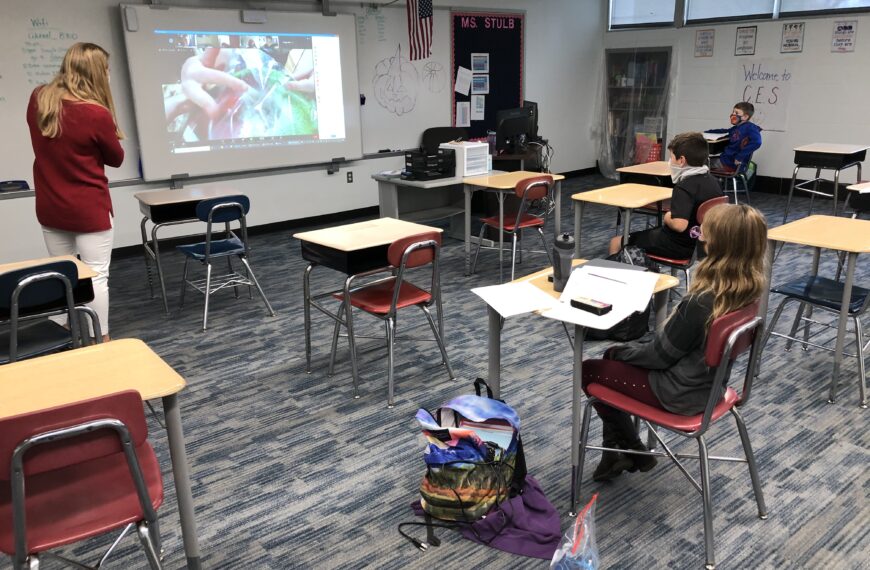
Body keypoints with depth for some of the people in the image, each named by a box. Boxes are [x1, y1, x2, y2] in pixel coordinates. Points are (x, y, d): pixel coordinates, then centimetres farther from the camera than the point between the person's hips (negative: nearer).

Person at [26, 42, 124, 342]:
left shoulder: (38, 99, -1)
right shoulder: (96, 114, -20)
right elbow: (116, 158, -5)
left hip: (50, 208, 6)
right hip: (89, 210, -6)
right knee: (97, 277, 4)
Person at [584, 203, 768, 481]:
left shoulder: (701, 302, -33)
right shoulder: (748, 287, -7)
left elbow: (660, 354, -20)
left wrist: (621, 351, 0)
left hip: (681, 392, -8)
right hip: (707, 378, 8)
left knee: (588, 371, 8)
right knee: (616, 357, 22)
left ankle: (634, 451, 24)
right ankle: (618, 449, 26)